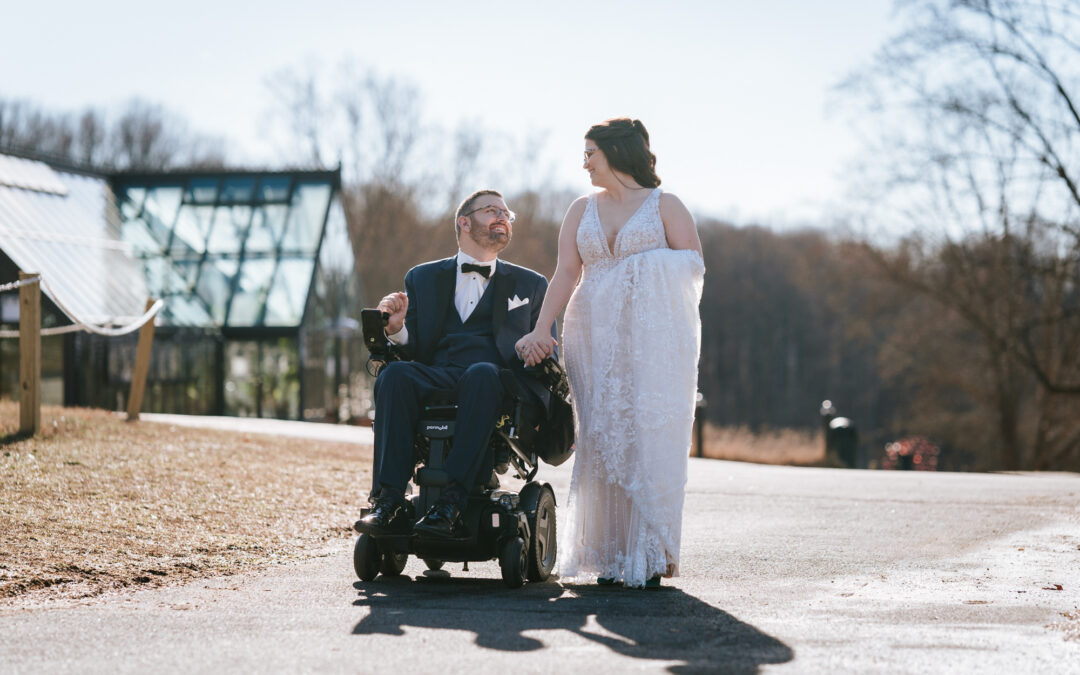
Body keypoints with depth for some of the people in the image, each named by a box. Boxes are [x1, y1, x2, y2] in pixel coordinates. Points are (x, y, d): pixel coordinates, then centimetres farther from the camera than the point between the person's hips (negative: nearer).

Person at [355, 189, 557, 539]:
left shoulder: (530, 284, 25)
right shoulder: (423, 278, 25)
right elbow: (415, 349, 16)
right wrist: (396, 328, -8)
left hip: (500, 383, -1)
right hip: (436, 378, 1)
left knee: (481, 373, -37)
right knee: (395, 374, -32)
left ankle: (452, 503, -45)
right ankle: (390, 501, -39)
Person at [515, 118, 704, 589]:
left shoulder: (664, 206, 6)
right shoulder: (582, 210, 15)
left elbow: (694, 266, -1)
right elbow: (566, 272, 5)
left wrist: (645, 265, -12)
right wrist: (541, 329, -7)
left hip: (653, 336, -3)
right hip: (595, 335, 3)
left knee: (649, 437, -8)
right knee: (601, 438, -1)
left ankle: (650, 556, -4)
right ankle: (609, 555, 4)